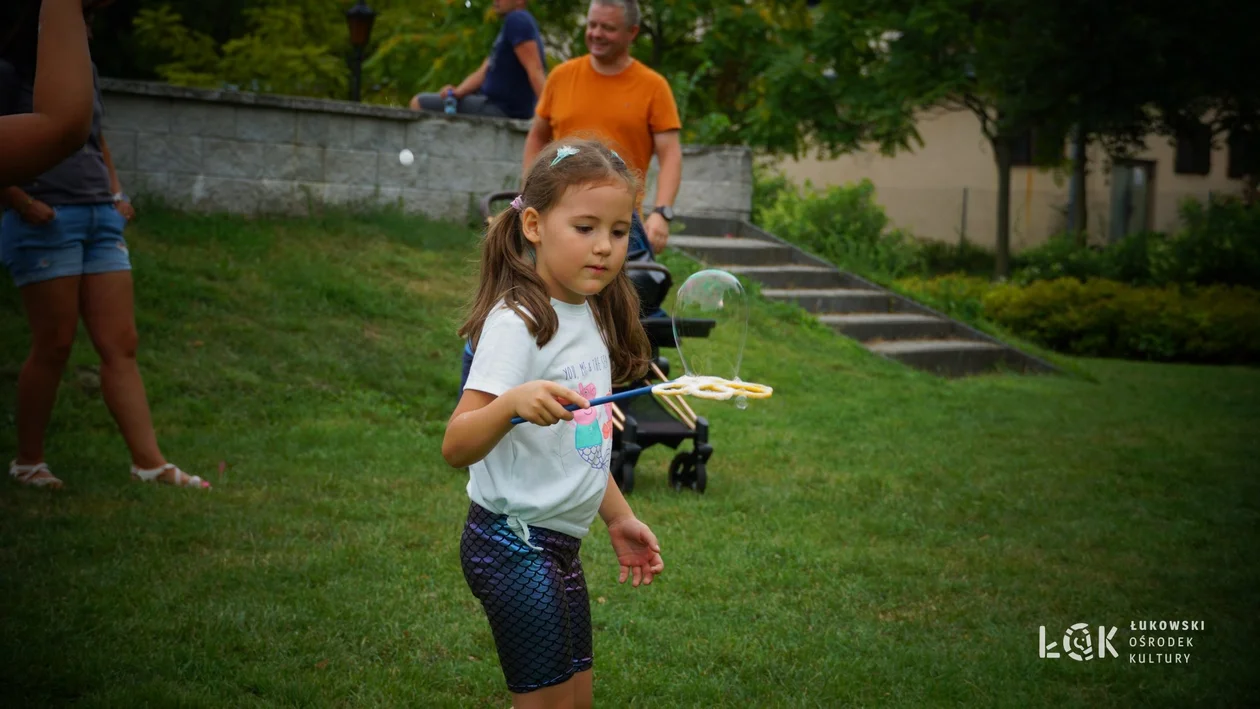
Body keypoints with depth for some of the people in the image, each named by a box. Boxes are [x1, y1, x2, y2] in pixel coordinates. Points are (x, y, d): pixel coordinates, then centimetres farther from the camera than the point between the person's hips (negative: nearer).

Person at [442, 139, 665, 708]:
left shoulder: (591, 316, 9)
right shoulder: (516, 323, -18)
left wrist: (618, 518, 18)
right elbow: (456, 446, -27)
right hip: (513, 547, -9)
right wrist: (513, 402, -44)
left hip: (558, 546, 9)